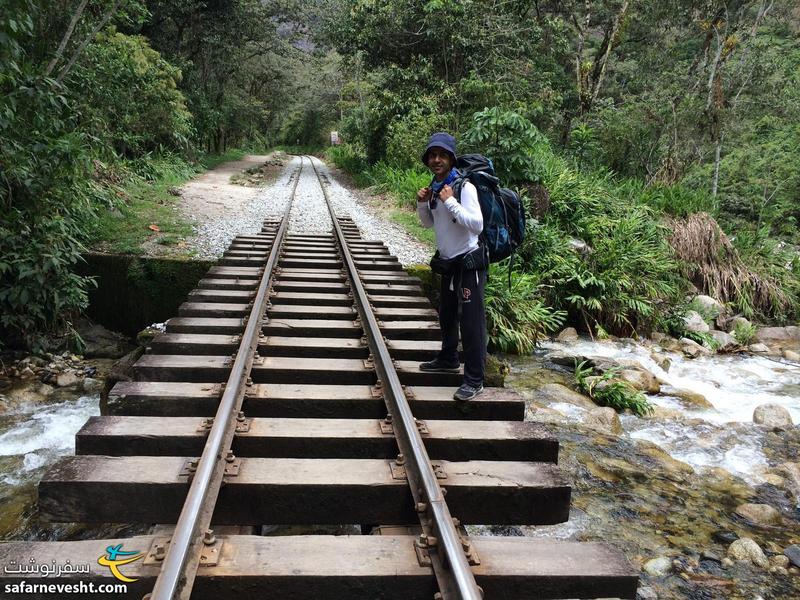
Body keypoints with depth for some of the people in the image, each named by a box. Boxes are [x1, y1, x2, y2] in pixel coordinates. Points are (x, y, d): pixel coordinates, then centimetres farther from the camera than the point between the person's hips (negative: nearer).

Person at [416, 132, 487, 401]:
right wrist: (422, 203, -2)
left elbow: (477, 225, -28)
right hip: (448, 263, 9)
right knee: (446, 316, 23)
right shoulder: (435, 187, 5)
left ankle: (474, 380, 3)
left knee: (471, 322, -5)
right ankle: (448, 360, 43)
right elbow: (429, 223, 16)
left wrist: (450, 201, -26)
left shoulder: (464, 187, -19)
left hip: (468, 263, -9)